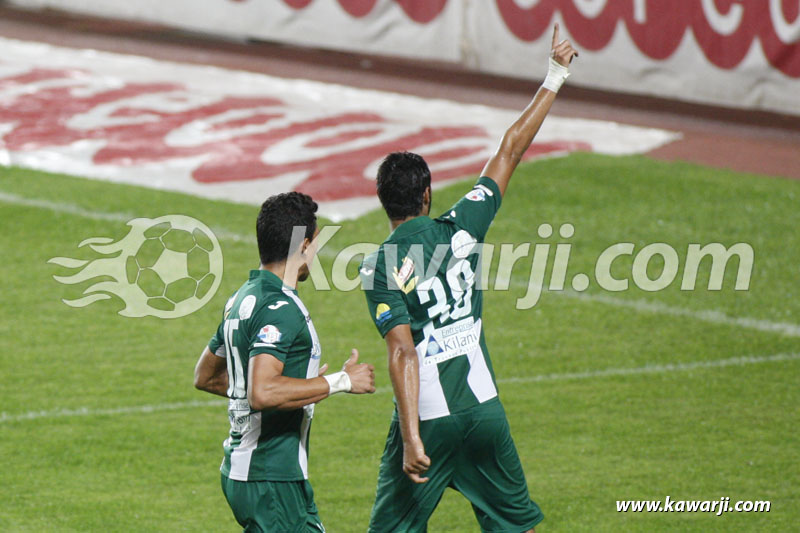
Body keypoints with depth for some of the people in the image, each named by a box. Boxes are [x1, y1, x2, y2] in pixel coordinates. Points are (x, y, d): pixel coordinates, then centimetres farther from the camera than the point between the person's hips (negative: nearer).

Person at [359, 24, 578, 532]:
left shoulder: (380, 267, -10)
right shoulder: (461, 230, -1)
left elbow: (403, 353, -19)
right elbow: (511, 152, 8)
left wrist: (412, 438, -21)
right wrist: (555, 77, 16)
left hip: (427, 419, -3)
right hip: (484, 410, 4)